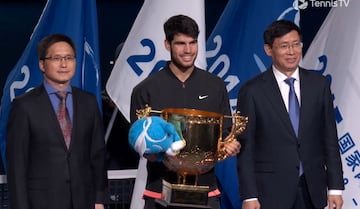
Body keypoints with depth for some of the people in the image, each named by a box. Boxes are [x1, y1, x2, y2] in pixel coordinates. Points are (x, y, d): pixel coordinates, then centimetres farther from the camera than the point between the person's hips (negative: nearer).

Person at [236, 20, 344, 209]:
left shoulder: (318, 84, 5)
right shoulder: (252, 91, -4)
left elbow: (330, 138, 7)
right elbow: (245, 147, -3)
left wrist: (335, 188, 4)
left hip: (312, 191, 3)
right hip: (270, 192, -3)